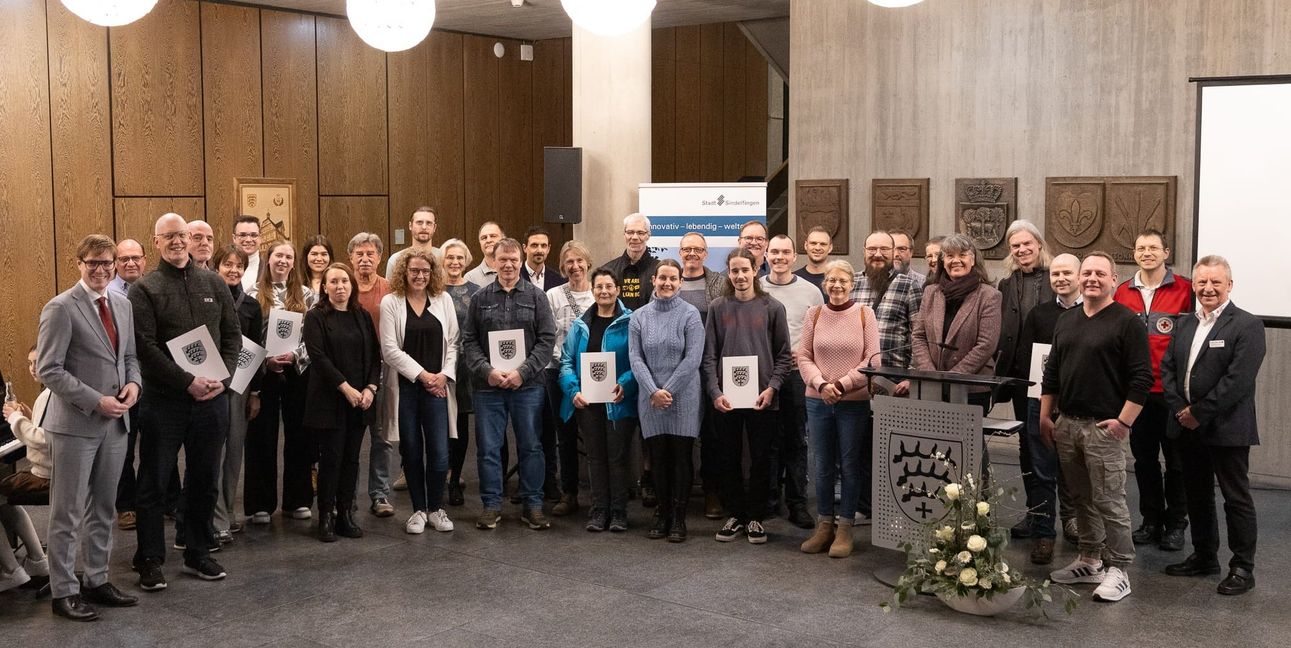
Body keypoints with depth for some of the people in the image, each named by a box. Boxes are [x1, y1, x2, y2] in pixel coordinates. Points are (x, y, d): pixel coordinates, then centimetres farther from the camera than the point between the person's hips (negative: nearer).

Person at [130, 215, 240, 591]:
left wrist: (223, 378, -6)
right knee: (154, 483, 4)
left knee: (204, 481, 12)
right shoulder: (144, 290, -3)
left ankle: (198, 554, 24)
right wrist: (189, 382, -17)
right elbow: (145, 347, -11)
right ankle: (150, 562, 14)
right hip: (163, 400, -3)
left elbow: (233, 335, 8)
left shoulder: (213, 283, 8)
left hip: (212, 398, 4)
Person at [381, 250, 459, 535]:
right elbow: (390, 349, -6)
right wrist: (422, 375, -11)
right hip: (405, 388, -1)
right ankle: (418, 510, 19)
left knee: (439, 453, -2)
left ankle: (435, 508, 15)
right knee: (411, 452, 6)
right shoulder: (390, 302, 0)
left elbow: (453, 343, 7)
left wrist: (445, 375, -7)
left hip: (437, 387, 1)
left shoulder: (443, 300, 7)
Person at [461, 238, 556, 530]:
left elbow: (547, 339, -2)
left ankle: (533, 504, 16)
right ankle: (491, 505, 16)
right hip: (488, 386, 1)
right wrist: (487, 371, -12)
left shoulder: (536, 297, 3)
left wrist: (523, 372, -13)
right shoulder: (481, 297, 7)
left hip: (527, 386, -1)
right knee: (488, 448, 5)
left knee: (530, 446, 6)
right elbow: (468, 341, 3)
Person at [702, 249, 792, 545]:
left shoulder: (772, 308, 1)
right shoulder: (718, 308, 3)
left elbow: (783, 354, 2)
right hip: (726, 398, 1)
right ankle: (735, 515, 20)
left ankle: (755, 517, 18)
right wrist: (715, 392, -9)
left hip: (762, 398, -1)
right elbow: (709, 355, 1)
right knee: (729, 459, 8)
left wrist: (772, 388, -11)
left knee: (760, 460, 6)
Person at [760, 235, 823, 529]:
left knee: (796, 440, 4)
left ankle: (797, 503, 10)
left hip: (798, 374, -1)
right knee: (767, 439, 6)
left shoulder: (810, 292, 4)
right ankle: (768, 498, 17)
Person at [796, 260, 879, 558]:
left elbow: (872, 359, -5)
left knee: (850, 466, 5)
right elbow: (804, 357, 3)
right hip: (818, 400, 2)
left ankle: (844, 528, 15)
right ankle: (824, 525, 22)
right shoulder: (814, 314, 3)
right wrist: (821, 384, -12)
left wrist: (843, 383, -13)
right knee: (822, 466, 10)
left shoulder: (864, 314, -2)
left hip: (854, 402, -2)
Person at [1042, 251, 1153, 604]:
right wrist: (1045, 416, 14)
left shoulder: (1126, 322, -6)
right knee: (1081, 499, 14)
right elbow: (1051, 372, 19)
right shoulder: (1066, 321, 14)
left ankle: (1118, 569, 3)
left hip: (1103, 427, -7)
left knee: (1108, 500, -5)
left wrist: (1123, 421, -14)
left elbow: (1141, 378, -10)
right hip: (1066, 425, 7)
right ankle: (1089, 561, 24)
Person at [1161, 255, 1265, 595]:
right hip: (1188, 427, 7)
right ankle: (1204, 557, 30)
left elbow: (1238, 379, -18)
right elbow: (1167, 367, 8)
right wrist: (1180, 409, -6)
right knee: (1197, 495, 16)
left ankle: (1242, 567, 12)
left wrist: (1200, 413, -17)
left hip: (1227, 428, -7)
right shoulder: (1185, 324, 12)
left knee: (1236, 498, 2)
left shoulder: (1246, 325, -10)